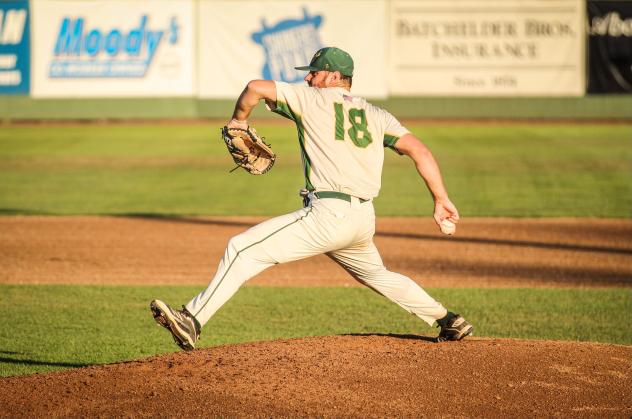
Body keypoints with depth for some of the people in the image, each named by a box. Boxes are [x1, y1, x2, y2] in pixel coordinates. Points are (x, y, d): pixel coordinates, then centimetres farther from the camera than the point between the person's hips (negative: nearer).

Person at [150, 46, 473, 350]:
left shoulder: (313, 99, 4)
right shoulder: (376, 115, 18)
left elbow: (256, 88, -4)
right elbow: (420, 151, 7)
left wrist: (239, 119, 14)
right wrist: (441, 199, 7)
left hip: (328, 213, -7)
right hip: (364, 220, 7)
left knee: (243, 249, -8)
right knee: (375, 273, 34)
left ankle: (192, 322, -20)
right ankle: (450, 322, 37)